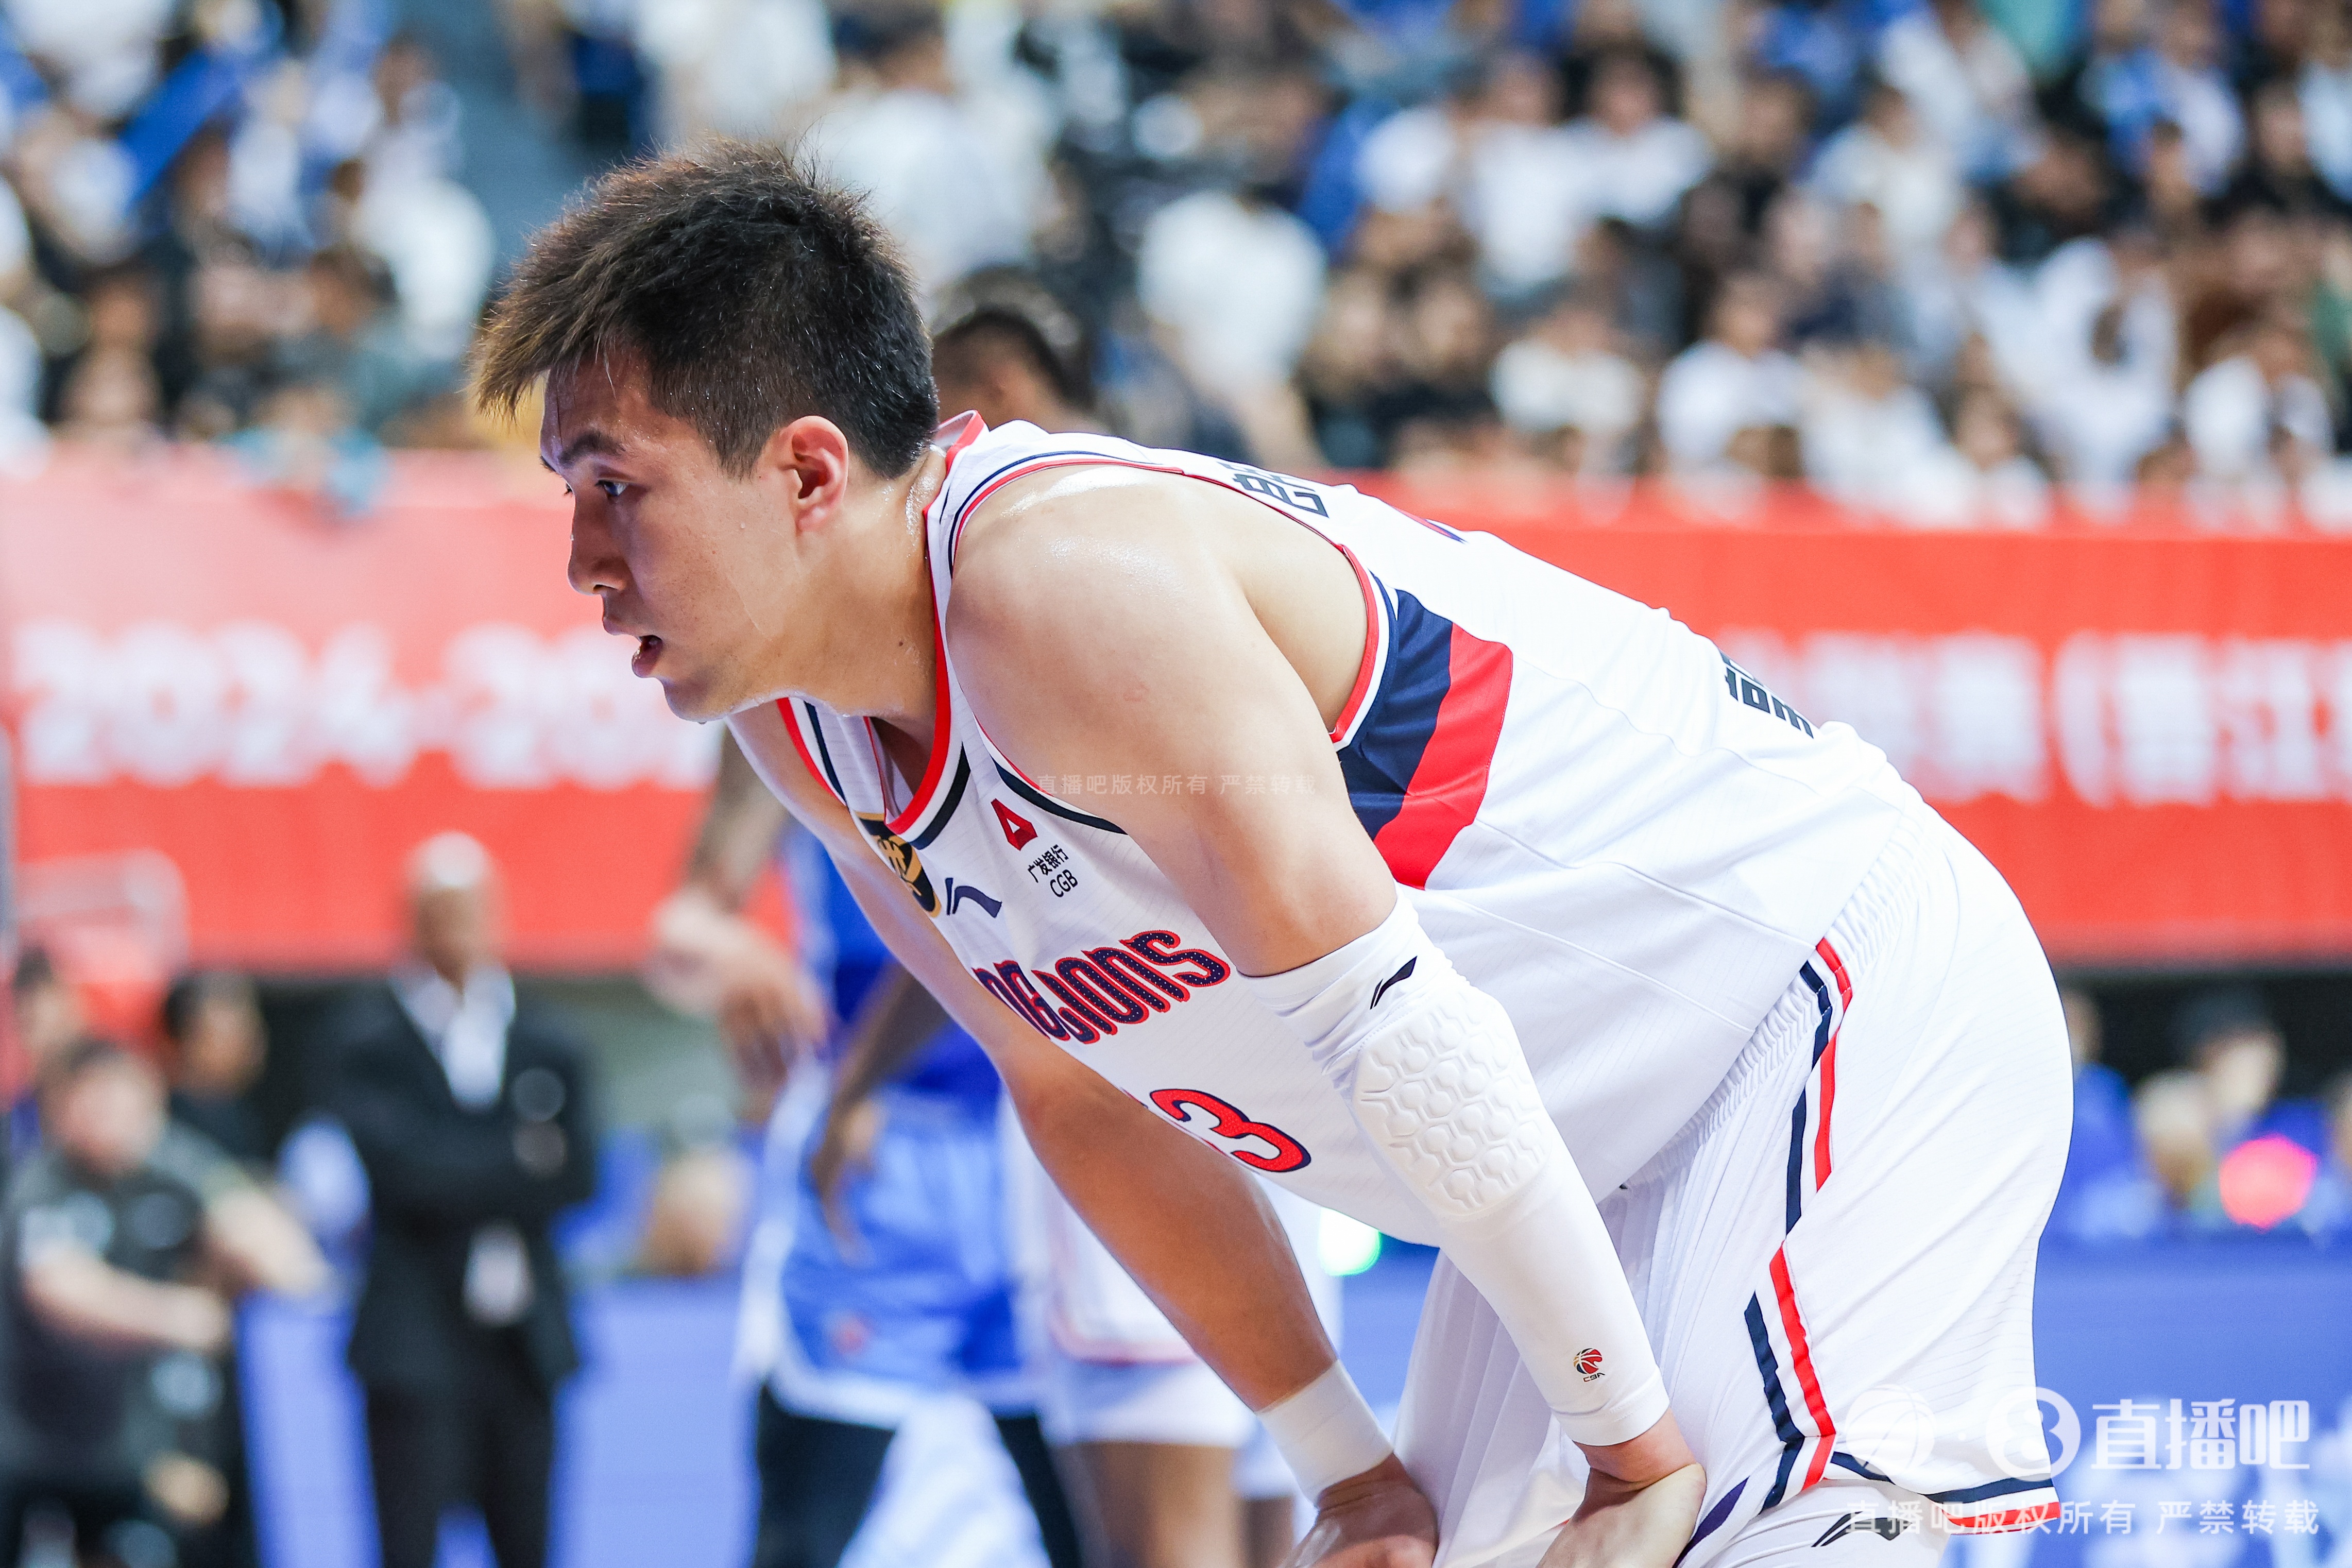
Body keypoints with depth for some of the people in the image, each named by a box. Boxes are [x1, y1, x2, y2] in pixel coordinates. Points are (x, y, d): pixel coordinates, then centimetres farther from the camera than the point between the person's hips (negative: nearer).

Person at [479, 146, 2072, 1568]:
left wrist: (1634, 1438, -27)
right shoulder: (801, 727, 0)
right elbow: (1085, 1103, 11)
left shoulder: (1059, 580, -29)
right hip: (1614, 1148, 9)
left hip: (1864, 989, -9)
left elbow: (1398, 1031, -31)